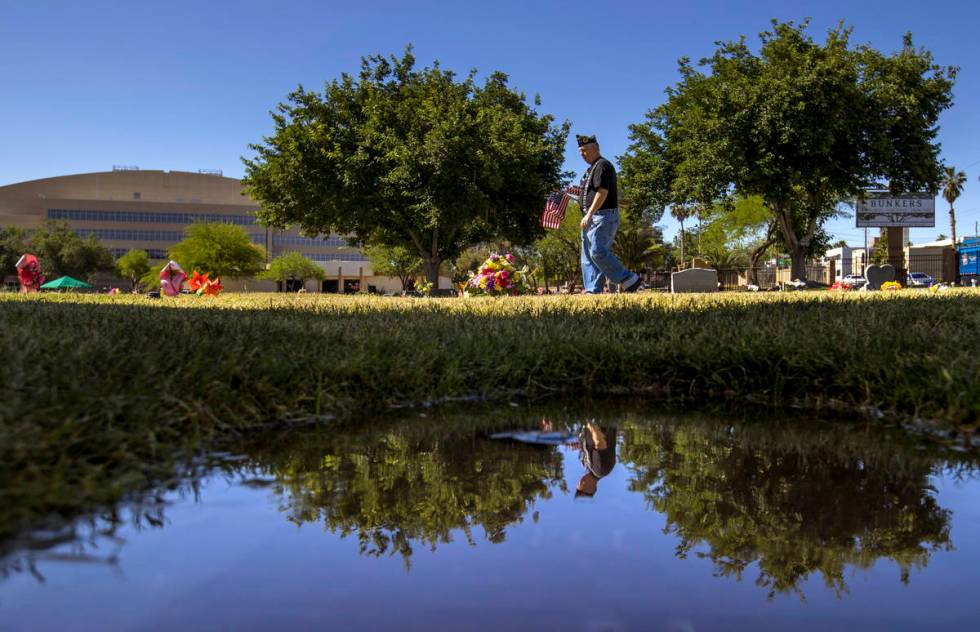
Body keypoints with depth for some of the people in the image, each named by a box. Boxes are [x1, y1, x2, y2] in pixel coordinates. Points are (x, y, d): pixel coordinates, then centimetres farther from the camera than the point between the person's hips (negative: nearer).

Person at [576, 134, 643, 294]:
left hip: (603, 216, -11)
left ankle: (630, 280, -14)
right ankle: (593, 291, 4)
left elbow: (602, 192, -21)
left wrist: (589, 214, -26)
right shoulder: (592, 168, 23)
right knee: (588, 255, 6)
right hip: (593, 218, 11)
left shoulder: (602, 165, -9)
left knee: (598, 252, -19)